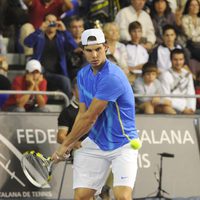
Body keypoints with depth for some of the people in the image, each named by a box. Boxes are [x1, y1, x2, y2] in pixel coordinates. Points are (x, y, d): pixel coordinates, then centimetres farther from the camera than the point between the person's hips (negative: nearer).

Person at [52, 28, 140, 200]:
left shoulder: (112, 77, -23)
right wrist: (71, 144, -5)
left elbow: (90, 118, -19)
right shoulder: (83, 75, 5)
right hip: (95, 143, 6)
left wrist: (65, 144, -9)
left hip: (123, 145, -6)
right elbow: (82, 113, 9)